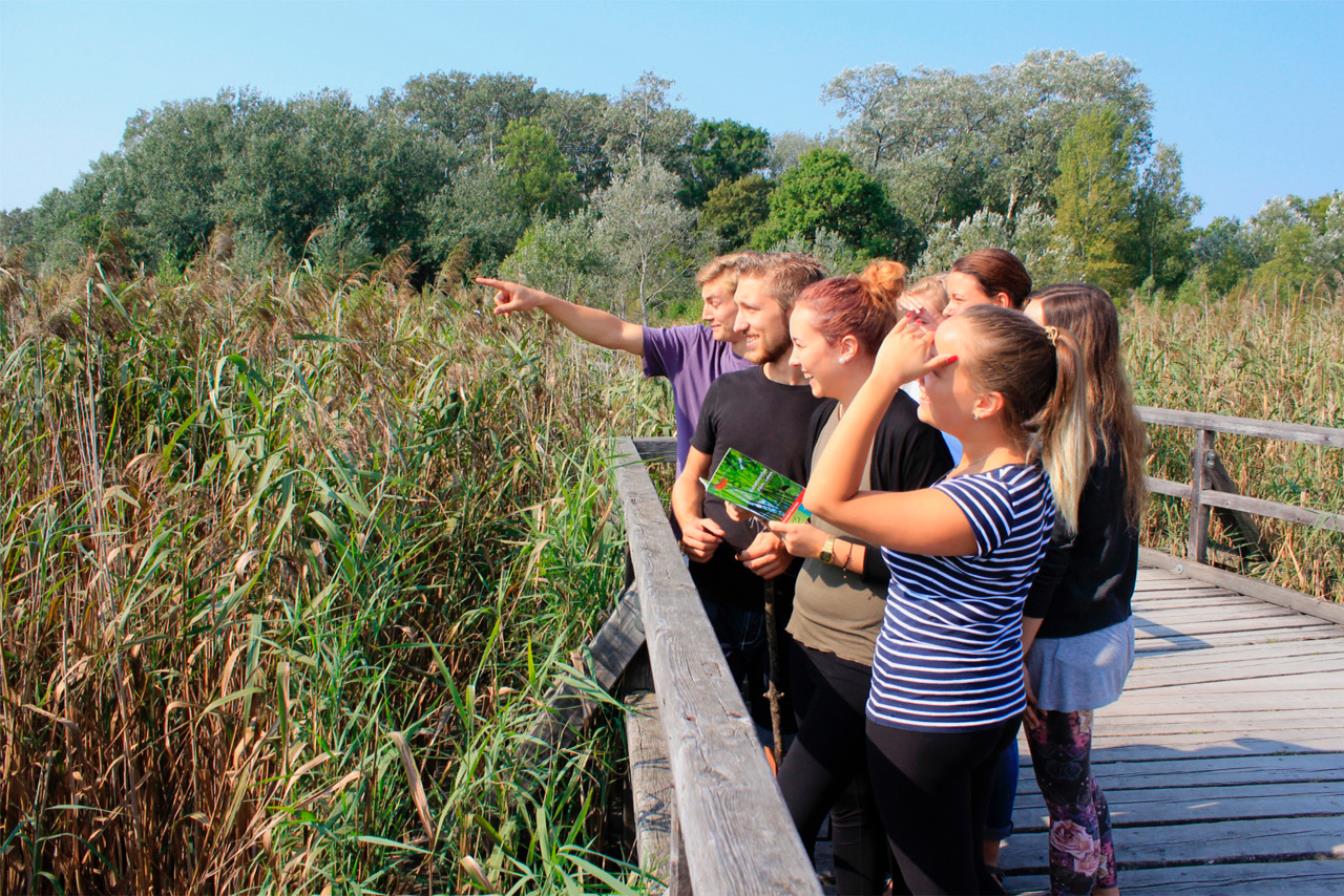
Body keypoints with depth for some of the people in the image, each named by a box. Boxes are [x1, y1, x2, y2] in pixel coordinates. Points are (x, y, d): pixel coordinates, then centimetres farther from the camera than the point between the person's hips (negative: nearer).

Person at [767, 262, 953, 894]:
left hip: (864, 657, -8)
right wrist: (781, 528, 2)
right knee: (849, 803, 19)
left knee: (785, 820, -4)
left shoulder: (908, 431, -19)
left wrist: (828, 549, -18)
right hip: (809, 637, 8)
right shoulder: (826, 414, 7)